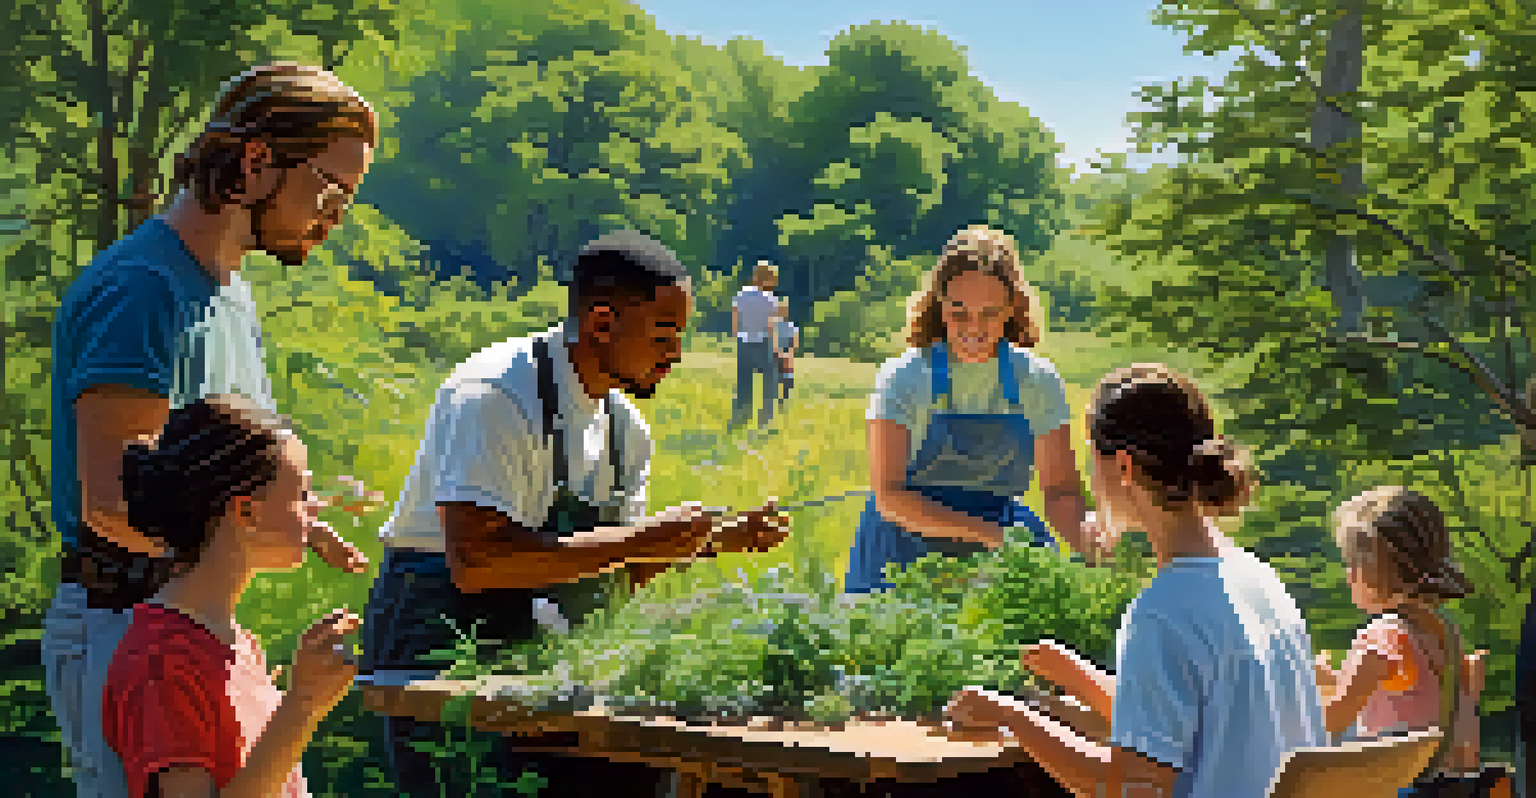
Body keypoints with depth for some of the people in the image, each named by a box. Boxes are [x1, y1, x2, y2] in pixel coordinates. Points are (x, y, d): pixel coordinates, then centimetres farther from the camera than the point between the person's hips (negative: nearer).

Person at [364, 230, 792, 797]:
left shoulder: (626, 429, 8)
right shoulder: (497, 398, -20)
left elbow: (624, 573, 14)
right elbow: (474, 562, -30)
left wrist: (719, 538, -3)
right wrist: (639, 539, -27)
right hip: (440, 639, -8)